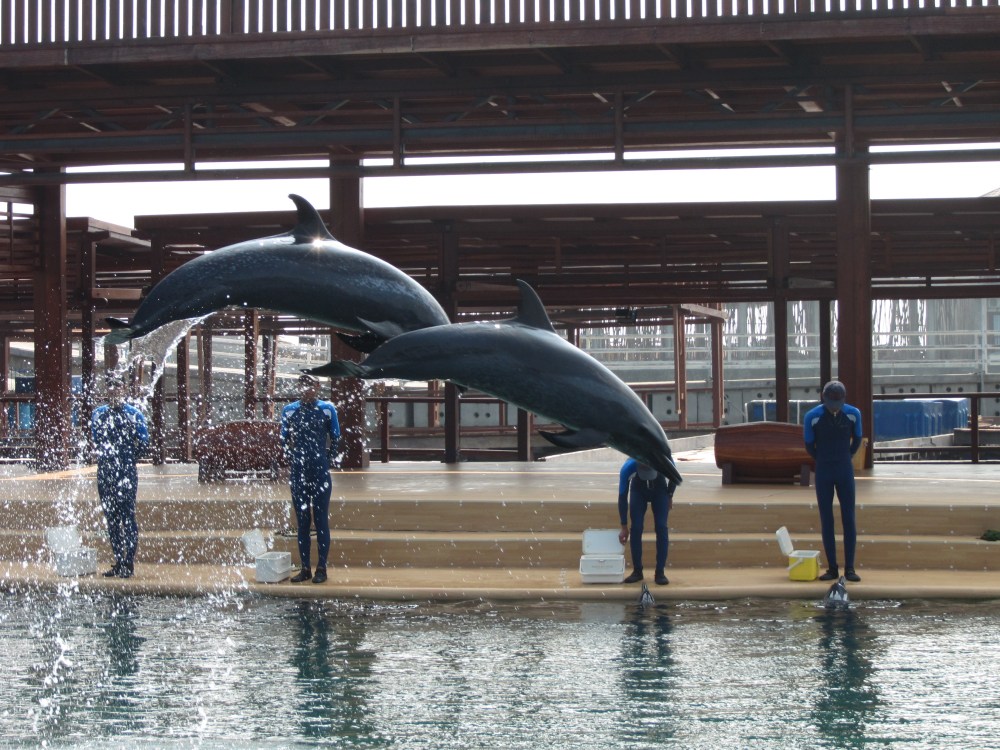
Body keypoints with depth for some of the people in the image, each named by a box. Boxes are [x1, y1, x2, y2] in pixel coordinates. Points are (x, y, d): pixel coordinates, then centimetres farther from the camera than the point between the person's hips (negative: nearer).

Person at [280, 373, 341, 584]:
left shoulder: (327, 409, 0)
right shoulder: (289, 411, 5)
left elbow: (336, 439, 8)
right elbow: (284, 440, 15)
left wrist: (327, 460, 4)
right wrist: (293, 459, 8)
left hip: (320, 474, -2)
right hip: (299, 474, 2)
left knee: (321, 521, -1)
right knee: (302, 522, 6)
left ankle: (321, 568, 4)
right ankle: (305, 568, 11)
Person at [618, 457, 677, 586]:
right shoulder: (628, 468, -37)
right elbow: (622, 497, -25)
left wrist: (669, 496, -2)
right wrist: (624, 527, -21)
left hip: (659, 489, 0)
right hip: (638, 490, 0)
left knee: (661, 528, -12)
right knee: (636, 529, -11)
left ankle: (660, 572, -9)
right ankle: (637, 571, -1)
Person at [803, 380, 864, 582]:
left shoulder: (853, 414, -8)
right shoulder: (812, 416, -13)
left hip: (845, 473, 0)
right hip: (823, 474, 0)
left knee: (849, 520, -4)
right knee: (826, 521, 0)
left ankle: (849, 569, 1)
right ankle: (832, 569, 8)